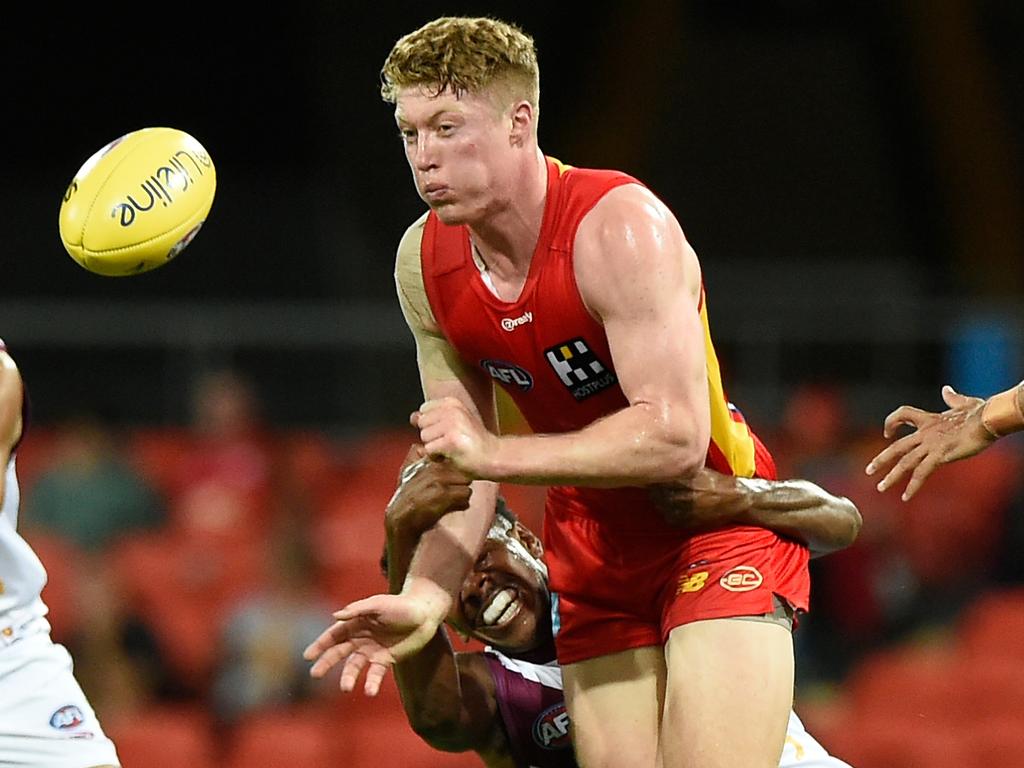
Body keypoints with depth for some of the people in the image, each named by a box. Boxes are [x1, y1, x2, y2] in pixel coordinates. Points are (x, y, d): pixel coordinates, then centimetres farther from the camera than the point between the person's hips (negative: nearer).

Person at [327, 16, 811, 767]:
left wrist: (499, 453, -29)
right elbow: (465, 460, 4)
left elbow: (676, 437, -31)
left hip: (715, 525, -6)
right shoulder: (424, 263, -3)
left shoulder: (618, 227, -23)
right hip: (592, 555, 6)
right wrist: (426, 597, -11)